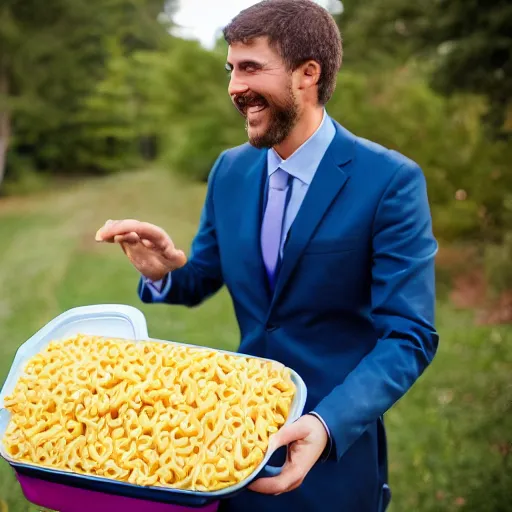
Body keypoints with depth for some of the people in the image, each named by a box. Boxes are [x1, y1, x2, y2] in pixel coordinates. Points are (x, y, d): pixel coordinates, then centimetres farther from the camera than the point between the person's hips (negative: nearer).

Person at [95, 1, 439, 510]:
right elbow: (200, 279, 10)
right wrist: (164, 269, -14)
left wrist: (327, 425, -34)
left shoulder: (391, 180, -17)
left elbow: (409, 337, -19)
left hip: (337, 439, -4)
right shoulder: (229, 170, 0)